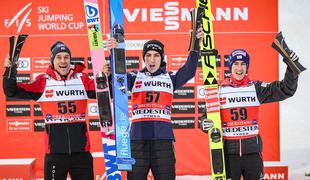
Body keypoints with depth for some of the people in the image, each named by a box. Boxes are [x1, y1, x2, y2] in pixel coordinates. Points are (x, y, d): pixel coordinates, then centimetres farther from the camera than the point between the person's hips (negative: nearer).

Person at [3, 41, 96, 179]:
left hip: (81, 152, 2)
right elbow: (12, 92, -3)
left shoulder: (82, 79, 2)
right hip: (55, 153, -1)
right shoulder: (43, 81, -1)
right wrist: (10, 70, -16)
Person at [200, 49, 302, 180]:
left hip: (253, 150, 1)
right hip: (229, 150, -1)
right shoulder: (219, 90, 2)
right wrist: (204, 123, -17)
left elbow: (286, 89, -1)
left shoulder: (256, 88, 3)